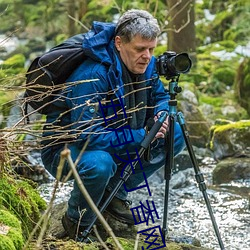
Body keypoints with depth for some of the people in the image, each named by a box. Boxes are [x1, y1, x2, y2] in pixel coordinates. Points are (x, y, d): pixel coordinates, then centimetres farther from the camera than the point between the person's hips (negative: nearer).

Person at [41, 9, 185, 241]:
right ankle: (77, 222, -9)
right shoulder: (92, 76, -32)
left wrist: (161, 114, -14)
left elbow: (160, 96, 11)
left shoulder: (146, 65, -8)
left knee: (175, 136, -3)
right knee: (99, 164, -41)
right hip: (64, 148, -8)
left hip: (114, 141, 8)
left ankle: (114, 192, 7)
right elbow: (89, 136, -36)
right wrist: (141, 136, -34)